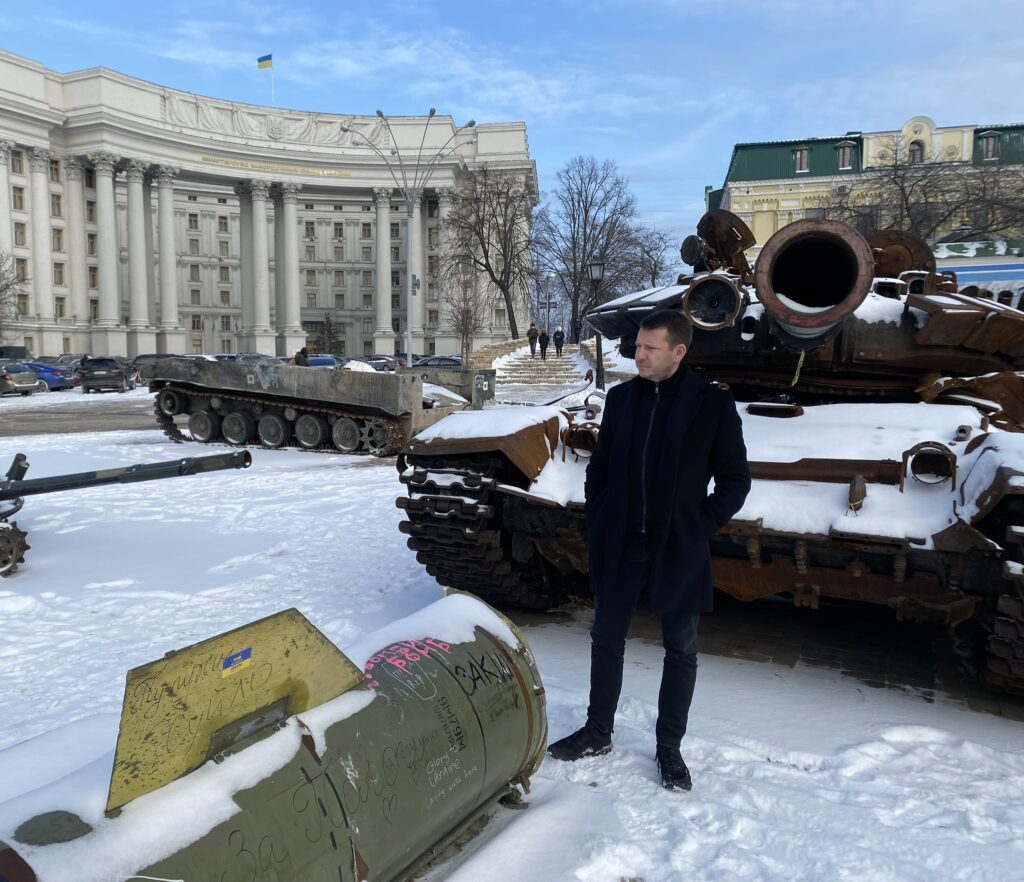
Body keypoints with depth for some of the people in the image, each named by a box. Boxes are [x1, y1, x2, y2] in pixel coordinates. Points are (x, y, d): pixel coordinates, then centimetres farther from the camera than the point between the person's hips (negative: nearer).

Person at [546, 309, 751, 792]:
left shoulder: (713, 403, -7)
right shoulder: (621, 397, 3)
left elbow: (735, 480, -2)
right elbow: (598, 468, 10)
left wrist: (700, 528, -7)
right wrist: (598, 526, 3)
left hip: (678, 551, -3)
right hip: (619, 547, 3)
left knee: (681, 651, 10)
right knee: (606, 639, 14)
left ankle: (669, 748, 28)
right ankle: (597, 733, 32)